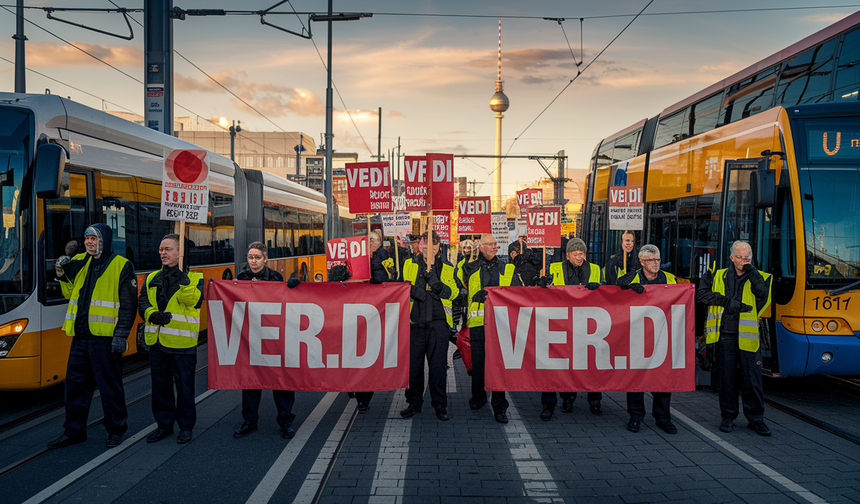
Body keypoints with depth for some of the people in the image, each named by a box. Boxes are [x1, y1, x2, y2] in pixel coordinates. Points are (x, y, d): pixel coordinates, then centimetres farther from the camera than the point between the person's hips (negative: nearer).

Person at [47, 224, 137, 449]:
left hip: (106, 338, -6)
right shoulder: (80, 262, 12)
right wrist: (63, 276, 4)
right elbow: (70, 293, 22)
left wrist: (121, 335, -14)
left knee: (110, 386, 3)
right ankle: (74, 431, 25)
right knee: (75, 384, 12)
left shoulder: (121, 266, -6)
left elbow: (128, 304, -8)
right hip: (80, 336, 6)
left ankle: (116, 429, 17)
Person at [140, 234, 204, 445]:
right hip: (157, 340, 5)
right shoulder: (152, 278, 14)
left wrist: (183, 280, -29)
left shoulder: (194, 276, -2)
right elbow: (143, 303, 7)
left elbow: (193, 300, -18)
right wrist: (153, 314, -12)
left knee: (184, 385, 3)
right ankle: (164, 424, 26)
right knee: (160, 385, 13)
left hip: (181, 341, -5)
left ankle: (186, 425, 17)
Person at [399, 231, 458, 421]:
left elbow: (453, 292, 2)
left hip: (438, 321, 0)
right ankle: (414, 403, 18)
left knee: (438, 364, 0)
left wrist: (437, 283, -15)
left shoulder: (447, 267, 12)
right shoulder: (410, 265, 11)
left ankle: (440, 404, 11)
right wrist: (412, 291, -9)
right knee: (413, 363, 4)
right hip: (415, 321, 0)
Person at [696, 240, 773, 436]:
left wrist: (750, 270, -10)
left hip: (748, 337, -1)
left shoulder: (757, 277, 7)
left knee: (752, 379, 1)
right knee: (727, 378, 7)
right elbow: (701, 294, 1)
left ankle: (756, 419, 14)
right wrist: (727, 301, -9)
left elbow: (763, 292, -13)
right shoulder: (719, 276, 10)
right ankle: (728, 416, 19)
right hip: (725, 335, 1)